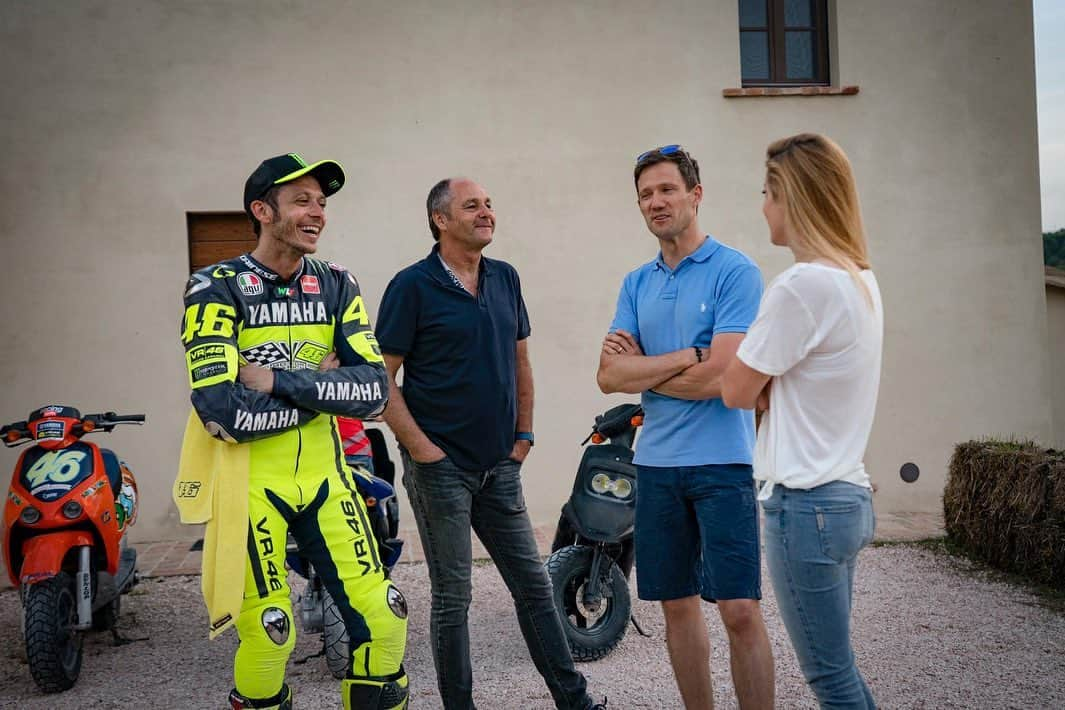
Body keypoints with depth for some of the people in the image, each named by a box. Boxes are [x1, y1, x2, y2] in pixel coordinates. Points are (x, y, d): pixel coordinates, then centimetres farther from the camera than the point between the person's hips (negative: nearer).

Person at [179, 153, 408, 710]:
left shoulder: (337, 286, 5)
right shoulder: (217, 289, -9)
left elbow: (373, 388, -8)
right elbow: (224, 413, -21)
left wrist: (277, 379, -18)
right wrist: (325, 390, -12)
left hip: (324, 473, 4)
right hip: (250, 480, -4)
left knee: (381, 618, 2)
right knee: (269, 634, 0)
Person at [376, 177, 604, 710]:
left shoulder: (505, 279, 9)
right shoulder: (413, 286, -9)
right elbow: (381, 379, -11)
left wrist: (524, 434, 12)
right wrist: (421, 448, -14)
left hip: (500, 466, 6)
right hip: (441, 467, -5)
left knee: (533, 586, 11)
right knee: (452, 599, 4)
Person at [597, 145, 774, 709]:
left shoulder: (735, 272, -6)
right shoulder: (636, 284, 12)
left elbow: (719, 379, -15)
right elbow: (609, 376, 0)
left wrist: (641, 369, -3)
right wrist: (687, 356, -11)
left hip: (722, 461, -5)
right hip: (656, 462, 6)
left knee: (739, 610, -6)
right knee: (677, 606, 13)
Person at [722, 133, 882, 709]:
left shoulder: (802, 285, -18)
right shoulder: (861, 281, 10)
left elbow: (736, 392, -10)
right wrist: (768, 381, 0)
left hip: (805, 504, -9)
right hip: (848, 493, 9)